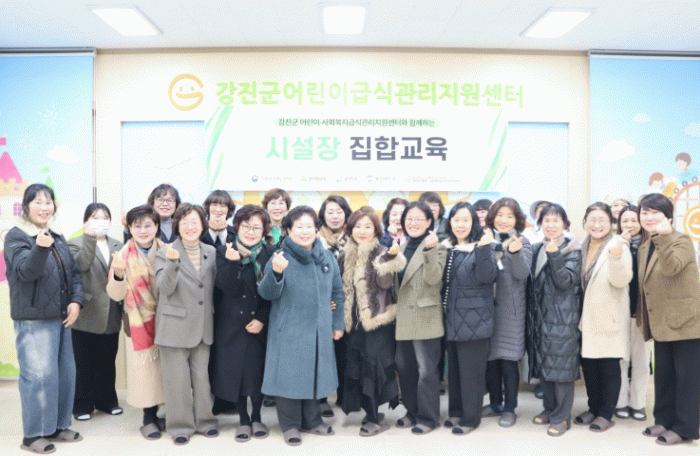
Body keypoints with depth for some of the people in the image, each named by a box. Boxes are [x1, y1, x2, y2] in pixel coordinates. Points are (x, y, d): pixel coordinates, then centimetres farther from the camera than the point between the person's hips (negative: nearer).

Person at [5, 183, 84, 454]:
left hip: (61, 317, 7)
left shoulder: (58, 237, 14)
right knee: (39, 375, -7)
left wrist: (76, 300, -1)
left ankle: (57, 426, 24)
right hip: (33, 319, -7)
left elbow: (73, 272, 14)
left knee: (65, 372, 11)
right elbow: (26, 271, -21)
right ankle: (34, 434, 7)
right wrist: (40, 248, -38)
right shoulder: (16, 236, -6)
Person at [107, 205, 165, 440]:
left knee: (162, 367, 8)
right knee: (144, 369, 2)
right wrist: (119, 275, -24)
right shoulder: (124, 255, -5)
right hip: (139, 322, -2)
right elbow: (116, 295, -6)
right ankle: (149, 419, 17)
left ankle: (155, 414, 24)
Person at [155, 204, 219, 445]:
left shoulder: (211, 252, 9)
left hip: (204, 326, 3)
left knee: (203, 377, 10)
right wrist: (173, 262, -29)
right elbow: (164, 288, -14)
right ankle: (180, 425, 19)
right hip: (175, 326, -3)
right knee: (177, 379, 4)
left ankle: (205, 420, 26)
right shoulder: (166, 253, -3)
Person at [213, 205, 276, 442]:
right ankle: (243, 420, 24)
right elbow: (229, 289, -14)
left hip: (260, 324, 0)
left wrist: (262, 319, -11)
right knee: (234, 371, 5)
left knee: (258, 372, 5)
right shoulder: (224, 252, -3)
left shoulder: (270, 253, -1)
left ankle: (256, 417, 27)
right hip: (232, 323, 0)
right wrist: (233, 262, -28)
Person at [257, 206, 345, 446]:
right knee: (290, 374, 3)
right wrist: (275, 273, -30)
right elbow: (267, 294, -12)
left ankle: (312, 419, 30)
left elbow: (337, 292, 13)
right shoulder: (280, 258, -7)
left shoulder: (327, 257, 5)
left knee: (315, 372, 14)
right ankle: (290, 424, 19)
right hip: (289, 330, -4)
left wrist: (338, 323, 13)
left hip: (319, 331, 4)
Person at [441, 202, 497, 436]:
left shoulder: (480, 248, -7)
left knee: (471, 370, 1)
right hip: (452, 318, 6)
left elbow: (487, 276, -19)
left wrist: (484, 249, -30)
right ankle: (456, 411, 29)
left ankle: (470, 418, 14)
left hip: (474, 319, -6)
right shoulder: (446, 248, 9)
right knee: (454, 368, 15)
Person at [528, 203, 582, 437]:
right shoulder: (536, 249, 11)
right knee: (542, 365, 12)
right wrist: (531, 312, 11)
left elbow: (566, 281, -17)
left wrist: (554, 255, -24)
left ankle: (562, 416, 8)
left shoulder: (572, 250, -6)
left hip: (563, 318, -6)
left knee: (562, 366, -2)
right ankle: (549, 408, 27)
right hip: (540, 316, 6)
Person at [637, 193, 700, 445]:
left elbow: (671, 268, -31)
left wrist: (663, 237, -42)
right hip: (661, 321, 8)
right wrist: (642, 315, 16)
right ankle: (664, 420, 26)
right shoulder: (644, 246, 12)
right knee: (663, 374, 14)